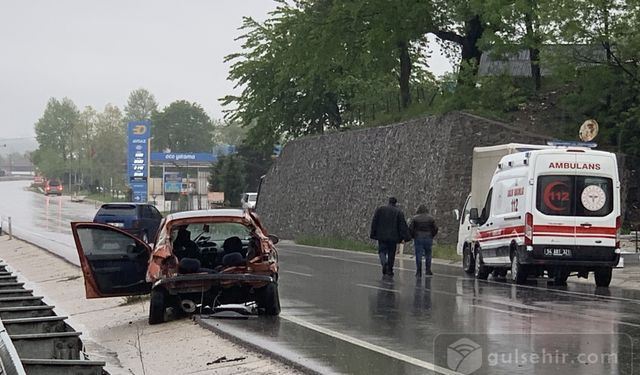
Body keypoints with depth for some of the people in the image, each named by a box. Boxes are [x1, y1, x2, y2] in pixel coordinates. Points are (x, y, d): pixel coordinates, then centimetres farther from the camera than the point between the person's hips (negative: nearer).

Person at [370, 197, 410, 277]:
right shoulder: (399, 212, 1)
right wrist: (404, 237, -2)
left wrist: (373, 234, 8)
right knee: (391, 253, 8)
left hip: (382, 236, 0)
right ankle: (389, 270, 9)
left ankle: (384, 262, -23)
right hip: (393, 237, 0)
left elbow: (374, 222, 4)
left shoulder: (380, 209, 4)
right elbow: (402, 225, -3)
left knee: (382, 251, 6)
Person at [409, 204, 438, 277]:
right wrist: (432, 236, 13)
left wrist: (413, 236, 8)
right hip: (428, 238, 1)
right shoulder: (431, 218, 4)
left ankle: (419, 272, -5)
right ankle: (428, 270, 13)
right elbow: (435, 228, 1)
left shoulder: (414, 218, -1)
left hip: (418, 238, -1)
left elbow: (410, 228, -5)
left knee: (418, 255, -1)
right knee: (428, 255, 13)